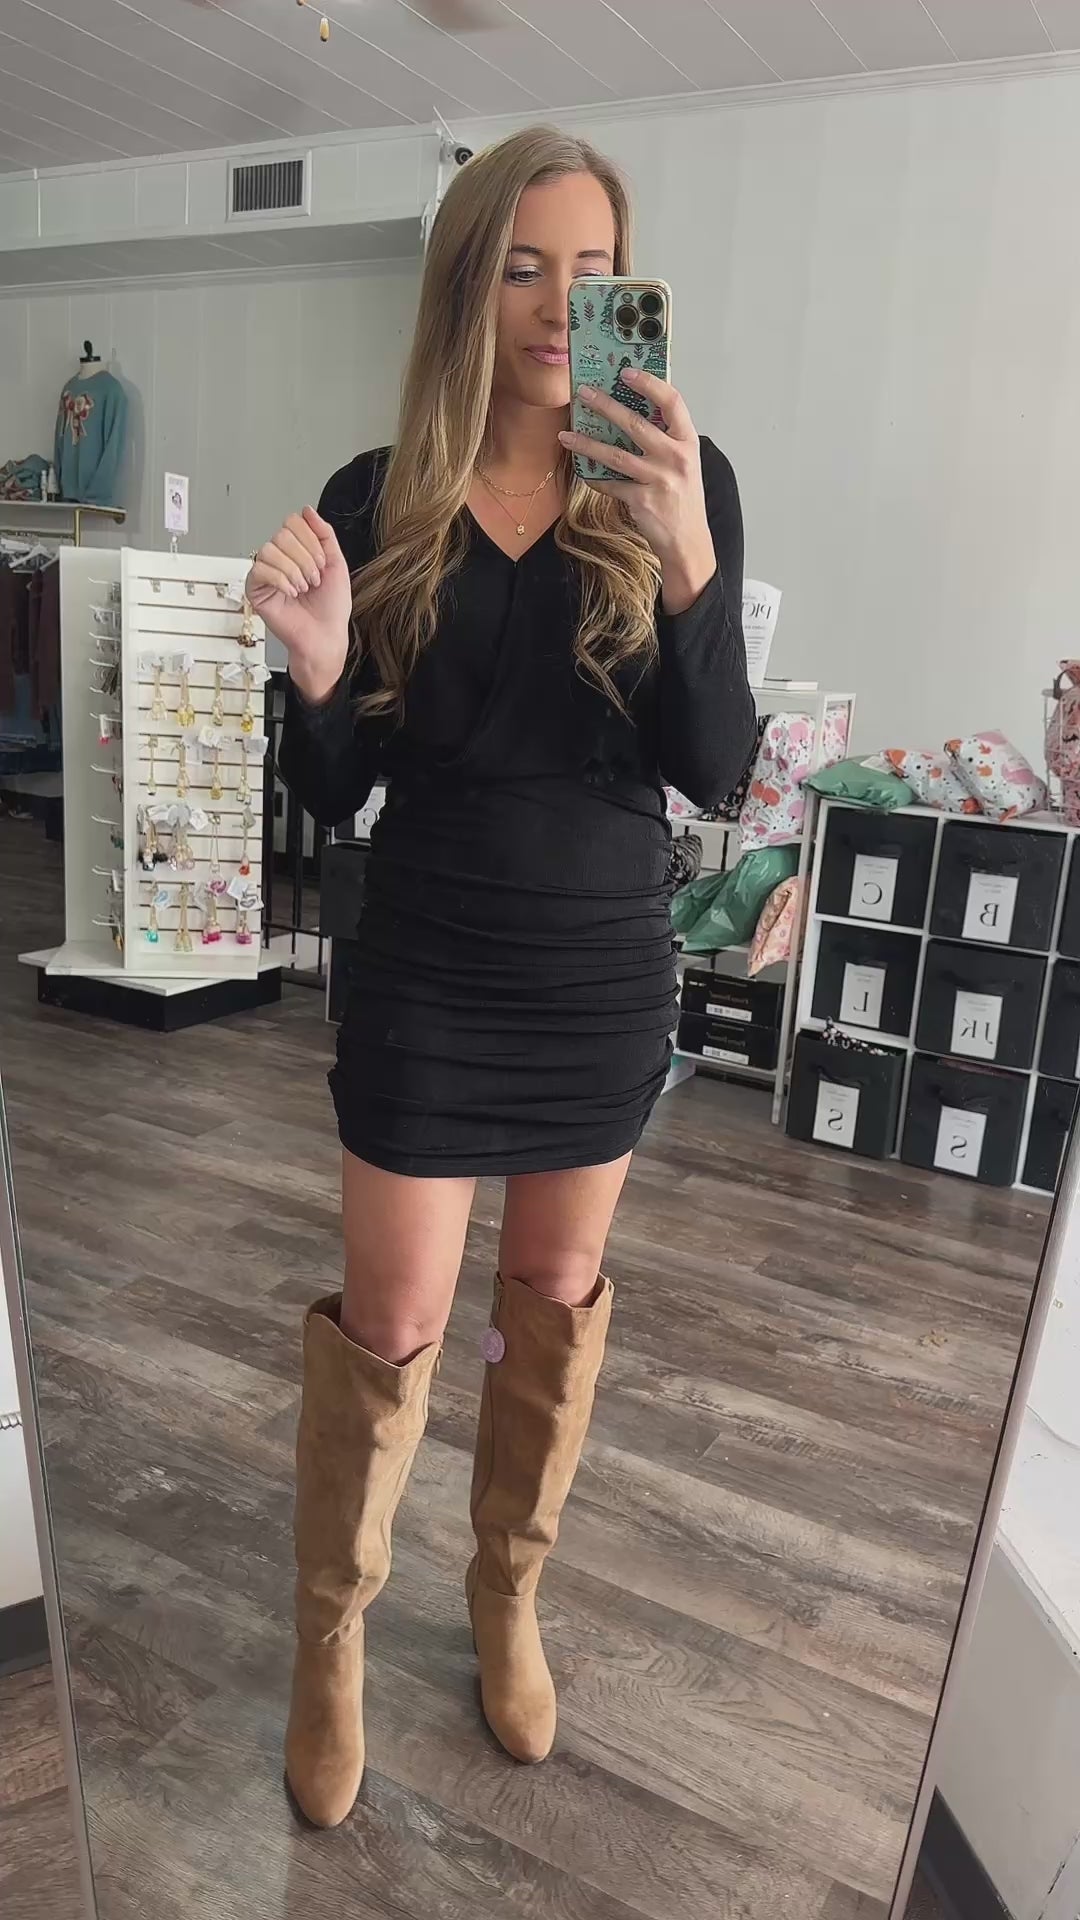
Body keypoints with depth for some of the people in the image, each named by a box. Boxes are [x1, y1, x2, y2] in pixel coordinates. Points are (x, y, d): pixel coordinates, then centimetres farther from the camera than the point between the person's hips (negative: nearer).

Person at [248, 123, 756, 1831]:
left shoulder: (680, 481, -4)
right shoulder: (377, 500, -4)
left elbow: (717, 770, -11)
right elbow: (331, 796, -2)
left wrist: (685, 557, -26)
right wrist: (316, 665, -23)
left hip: (606, 970, 1)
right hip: (427, 971, -1)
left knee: (558, 1298, 17)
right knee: (391, 1324, 7)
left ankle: (509, 1589, 42)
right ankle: (333, 1633, 34)